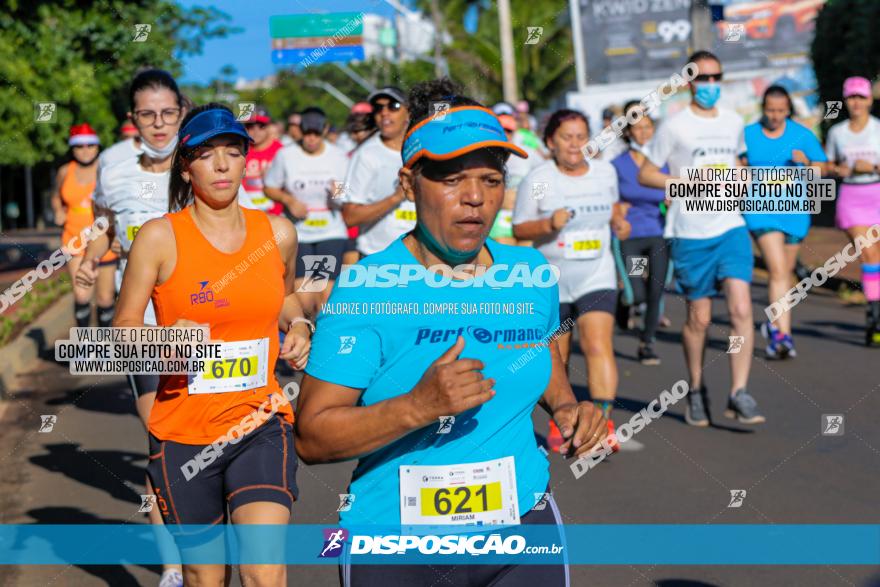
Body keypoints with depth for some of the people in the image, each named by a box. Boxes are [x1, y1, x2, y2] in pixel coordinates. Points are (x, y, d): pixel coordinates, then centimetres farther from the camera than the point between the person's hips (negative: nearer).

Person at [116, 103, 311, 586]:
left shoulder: (278, 232, 4)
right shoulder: (159, 237, -6)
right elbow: (123, 328, -3)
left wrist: (297, 326, 4)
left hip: (261, 424, 1)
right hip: (183, 433, -1)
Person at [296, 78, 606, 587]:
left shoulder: (533, 275, 2)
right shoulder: (363, 291, -13)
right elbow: (311, 438, -16)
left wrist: (566, 407, 6)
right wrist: (419, 406, -28)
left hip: (522, 528, 3)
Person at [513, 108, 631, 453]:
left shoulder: (605, 172, 6)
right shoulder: (537, 179, -5)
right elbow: (520, 228, -3)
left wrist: (619, 221, 4)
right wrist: (549, 224, -21)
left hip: (597, 278, 1)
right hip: (552, 281, -1)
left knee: (598, 346, -18)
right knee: (555, 358, 10)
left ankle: (604, 422, -22)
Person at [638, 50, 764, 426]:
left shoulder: (733, 122, 12)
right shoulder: (674, 126, -3)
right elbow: (645, 174, -1)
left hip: (731, 228, 3)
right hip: (690, 234, -3)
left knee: (741, 309, -12)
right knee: (699, 319, 5)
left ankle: (738, 395, -9)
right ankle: (696, 390, 25)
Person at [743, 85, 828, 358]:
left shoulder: (802, 135, 0)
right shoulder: (747, 135, -1)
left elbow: (822, 167, 0)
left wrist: (807, 162, -20)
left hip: (794, 210, 2)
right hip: (761, 210, -2)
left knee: (784, 272, 14)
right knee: (778, 271, -16)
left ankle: (773, 325, 36)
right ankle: (784, 335, -21)